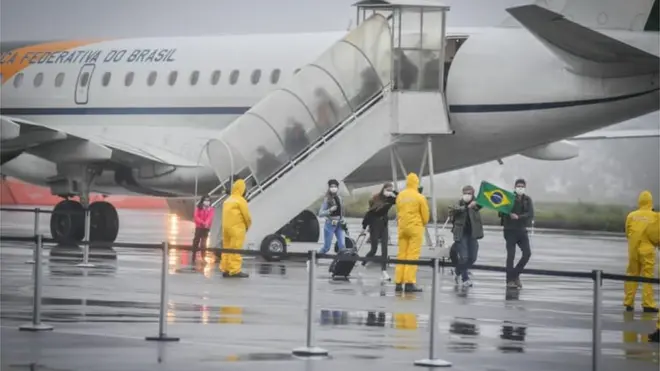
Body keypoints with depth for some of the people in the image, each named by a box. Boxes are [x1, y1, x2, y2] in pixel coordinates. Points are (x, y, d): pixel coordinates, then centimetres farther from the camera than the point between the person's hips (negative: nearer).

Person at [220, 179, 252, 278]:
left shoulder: (227, 201, 16)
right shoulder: (241, 200, -9)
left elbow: (227, 215, 14)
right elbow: (246, 216, -9)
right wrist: (248, 226, 10)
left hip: (226, 227, 8)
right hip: (237, 228, -8)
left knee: (227, 248, 9)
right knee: (236, 249, -9)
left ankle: (225, 269, 8)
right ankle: (235, 271, -13)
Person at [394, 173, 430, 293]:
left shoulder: (400, 196, 5)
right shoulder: (419, 197, -9)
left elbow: (398, 211, 9)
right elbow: (425, 214, -4)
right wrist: (424, 223, 15)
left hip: (402, 227, 5)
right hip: (415, 227, -5)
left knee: (401, 255, 9)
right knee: (412, 256, -6)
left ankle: (398, 282, 7)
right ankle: (409, 283, -12)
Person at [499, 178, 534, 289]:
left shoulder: (527, 200, 6)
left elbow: (530, 214, -7)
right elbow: (502, 213, -10)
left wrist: (518, 217, -22)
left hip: (522, 230, 4)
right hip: (510, 230, -4)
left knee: (527, 253, -3)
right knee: (511, 255, -5)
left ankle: (515, 275, 15)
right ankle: (510, 280, 2)